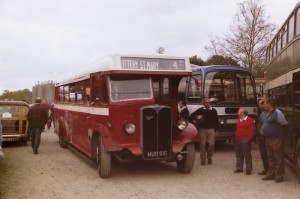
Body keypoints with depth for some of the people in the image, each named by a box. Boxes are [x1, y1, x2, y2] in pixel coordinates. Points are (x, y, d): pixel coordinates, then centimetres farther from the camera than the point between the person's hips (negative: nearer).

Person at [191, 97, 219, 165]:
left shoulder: (213, 111, 3)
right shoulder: (200, 110, 2)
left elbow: (216, 121, 6)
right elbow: (192, 115, 14)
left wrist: (217, 130, 3)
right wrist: (194, 120, -1)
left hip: (211, 129, 0)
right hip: (202, 129, 0)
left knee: (211, 144, -7)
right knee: (202, 145, 2)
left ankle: (209, 157, 17)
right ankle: (203, 160, 11)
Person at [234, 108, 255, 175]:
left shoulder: (250, 120, -9)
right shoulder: (239, 120, 18)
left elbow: (251, 131, -13)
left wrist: (248, 139, -16)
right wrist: (236, 138, 14)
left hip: (245, 140, -9)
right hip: (238, 140, 9)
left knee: (247, 154, -5)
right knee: (238, 154, 12)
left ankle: (248, 169, 1)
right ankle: (239, 168, 22)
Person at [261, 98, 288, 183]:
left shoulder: (278, 113, -15)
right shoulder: (269, 113, 13)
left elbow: (284, 125, -13)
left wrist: (282, 135, -9)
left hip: (276, 140, -9)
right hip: (268, 140, 10)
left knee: (279, 159, 0)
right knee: (270, 158, 16)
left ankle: (279, 176, 7)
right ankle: (271, 174, 26)